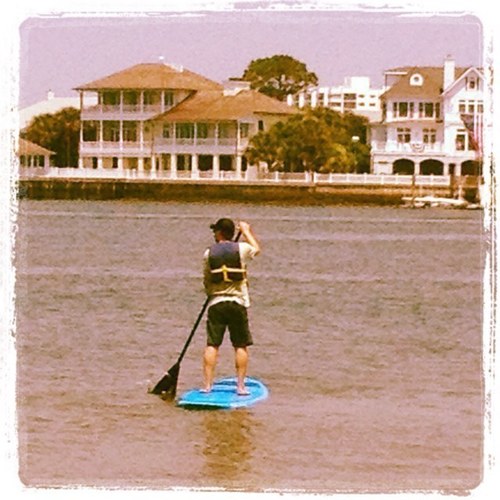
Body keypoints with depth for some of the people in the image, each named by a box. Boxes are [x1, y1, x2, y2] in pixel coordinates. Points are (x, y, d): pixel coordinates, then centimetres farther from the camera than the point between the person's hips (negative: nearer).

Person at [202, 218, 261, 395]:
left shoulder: (209, 253, -2)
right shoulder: (241, 249, -3)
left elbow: (206, 281, 7)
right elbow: (257, 249, 20)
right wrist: (247, 231, 33)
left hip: (216, 303, 0)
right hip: (238, 302, 0)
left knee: (212, 345, 3)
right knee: (241, 346, 5)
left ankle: (207, 385, 1)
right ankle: (240, 386, 4)